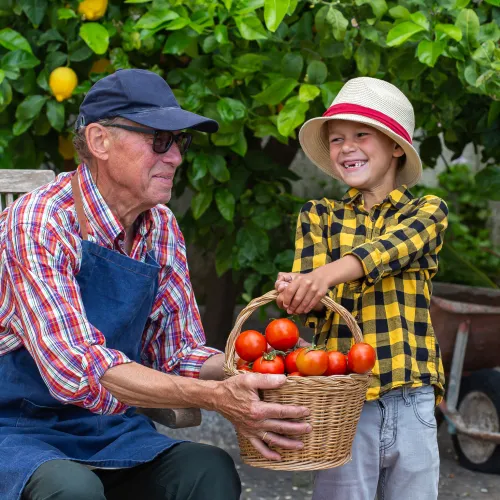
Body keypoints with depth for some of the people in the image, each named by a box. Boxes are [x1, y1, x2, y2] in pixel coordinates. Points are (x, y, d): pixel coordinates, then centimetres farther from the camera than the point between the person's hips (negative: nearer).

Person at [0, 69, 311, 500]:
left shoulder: (162, 228, 3)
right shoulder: (38, 222, -19)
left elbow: (180, 354, 6)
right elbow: (76, 369, -29)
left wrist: (260, 367, -14)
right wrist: (215, 397, -34)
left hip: (112, 432, 6)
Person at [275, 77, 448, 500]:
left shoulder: (427, 210, 8)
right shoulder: (319, 216, 12)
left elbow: (394, 246, -14)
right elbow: (315, 305, 0)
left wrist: (330, 273, -33)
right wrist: (294, 292, -25)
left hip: (412, 394, 0)